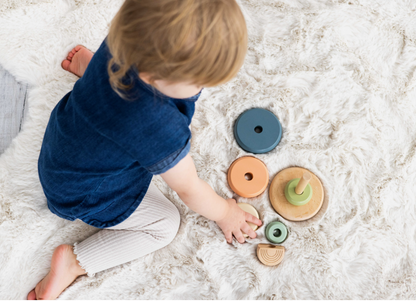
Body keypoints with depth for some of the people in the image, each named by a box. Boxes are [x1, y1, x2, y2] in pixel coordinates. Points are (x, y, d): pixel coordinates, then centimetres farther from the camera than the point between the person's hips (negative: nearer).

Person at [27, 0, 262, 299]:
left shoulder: (130, 39, -27)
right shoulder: (158, 132, -44)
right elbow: (189, 189, -24)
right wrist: (224, 213, -5)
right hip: (85, 195, -7)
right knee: (166, 225, 4)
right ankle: (74, 262, 1)